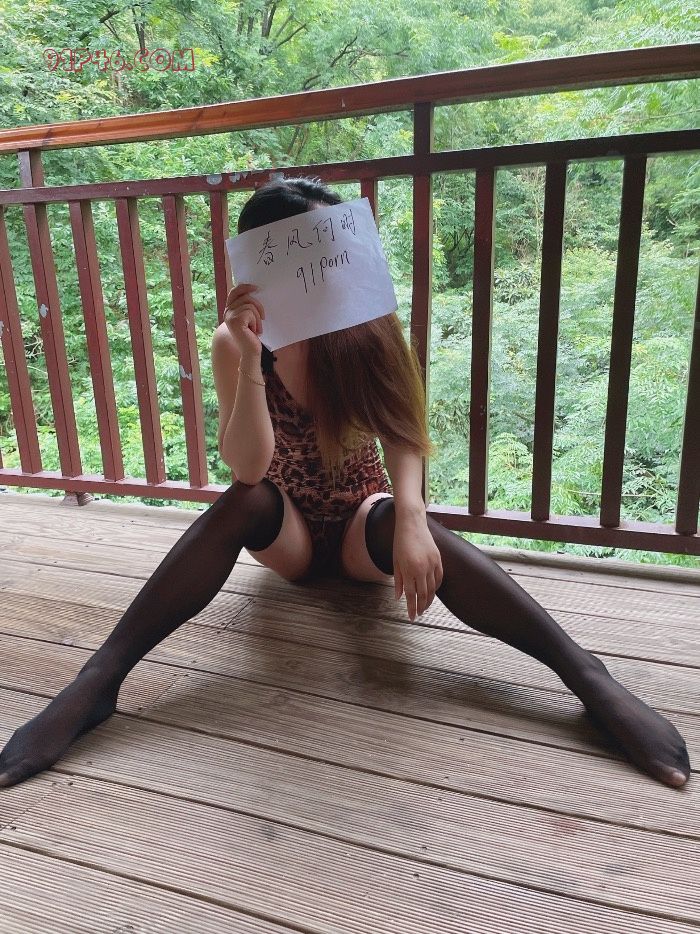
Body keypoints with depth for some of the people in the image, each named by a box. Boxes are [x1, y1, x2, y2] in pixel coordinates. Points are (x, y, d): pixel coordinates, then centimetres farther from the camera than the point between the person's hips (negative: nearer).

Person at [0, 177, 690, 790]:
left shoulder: (368, 329, -12)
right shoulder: (234, 342, -13)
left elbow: (402, 440, -18)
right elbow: (248, 470, -25)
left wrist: (409, 520, -38)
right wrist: (248, 359, -38)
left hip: (364, 528, 0)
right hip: (287, 536, 1)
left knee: (399, 519, -34)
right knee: (242, 505, -32)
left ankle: (589, 676, -38)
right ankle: (97, 680, -32)